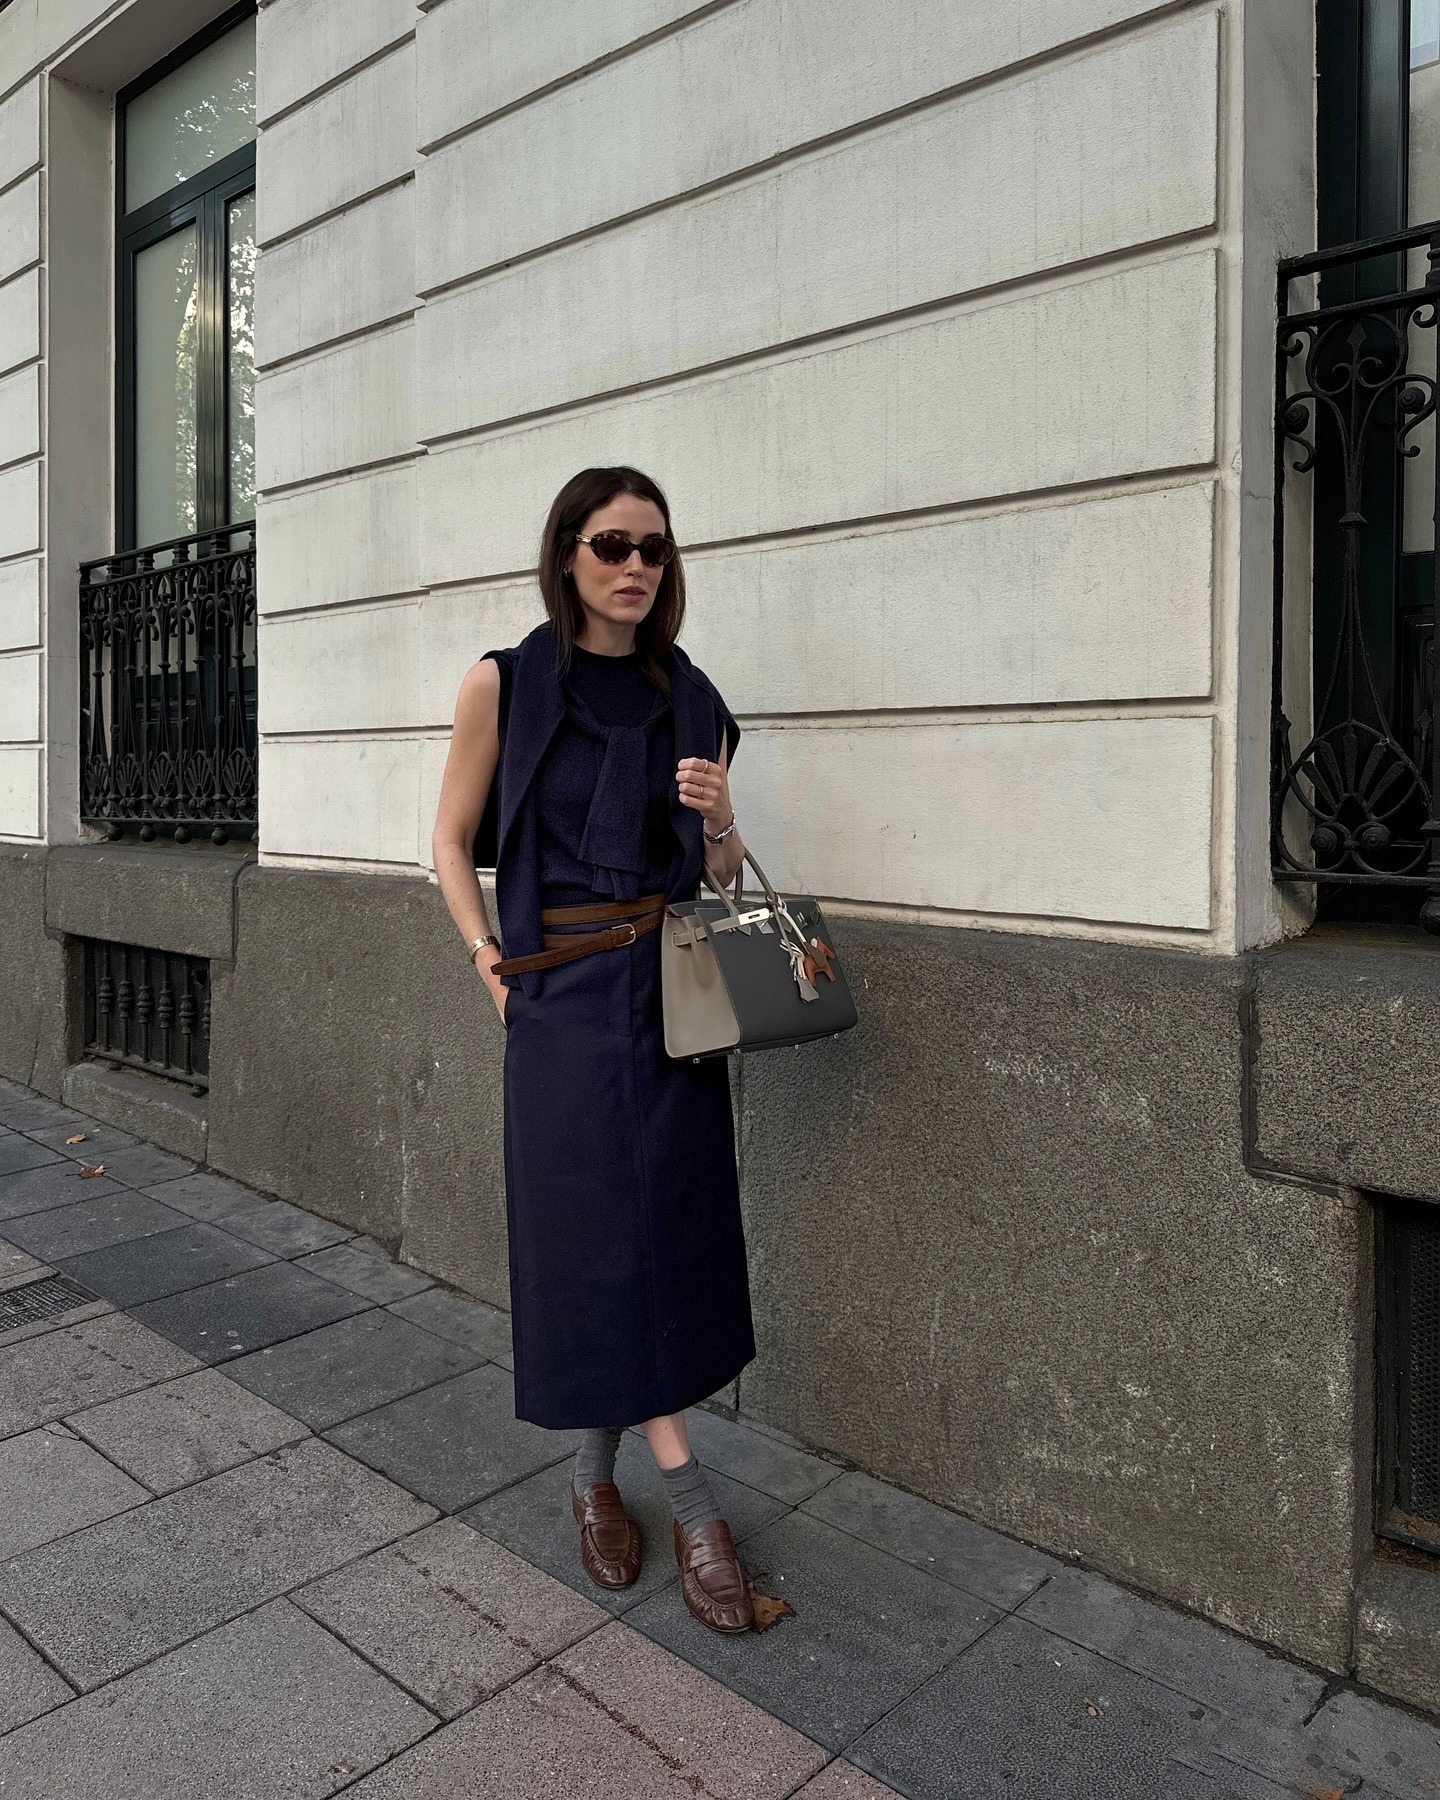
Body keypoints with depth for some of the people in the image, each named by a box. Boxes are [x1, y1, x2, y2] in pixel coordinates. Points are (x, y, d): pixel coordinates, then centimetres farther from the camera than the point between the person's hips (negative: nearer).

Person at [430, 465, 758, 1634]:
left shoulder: (690, 699, 7)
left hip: (673, 988, 4)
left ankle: (597, 1473, 32)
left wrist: (720, 820, -11)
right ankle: (695, 1506, 17)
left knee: (669, 1229, 10)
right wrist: (490, 962, -5)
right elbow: (453, 841, 5)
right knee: (600, 1239, 0)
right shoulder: (504, 683, -2)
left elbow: (720, 876, 10)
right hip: (564, 996, -4)